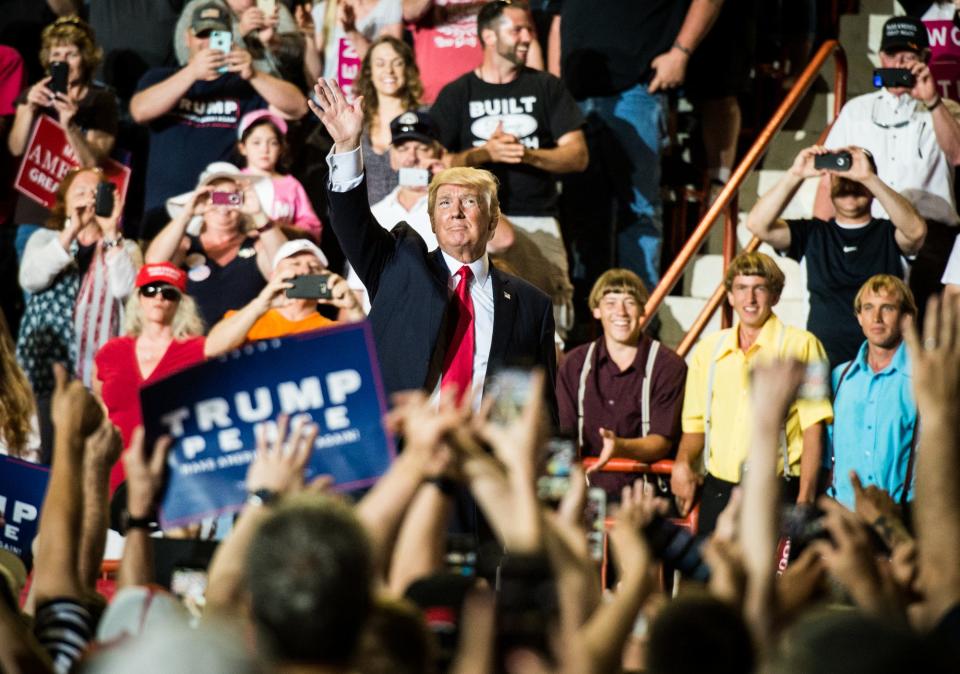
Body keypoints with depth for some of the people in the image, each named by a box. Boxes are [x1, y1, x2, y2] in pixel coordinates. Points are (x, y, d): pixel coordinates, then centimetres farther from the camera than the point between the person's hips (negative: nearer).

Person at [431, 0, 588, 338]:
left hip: (538, 220, 1)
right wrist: (485, 153, -10)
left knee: (552, 316, -15)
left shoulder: (546, 88, 13)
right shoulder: (456, 95, 11)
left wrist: (528, 155, -11)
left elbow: (578, 155, 6)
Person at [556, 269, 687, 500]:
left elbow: (662, 442, -6)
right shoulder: (574, 365, 12)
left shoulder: (668, 366, -1)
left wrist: (621, 447, -26)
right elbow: (565, 435, 9)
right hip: (589, 486, 3)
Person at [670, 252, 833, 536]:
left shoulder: (801, 346, -1)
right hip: (718, 491, 4)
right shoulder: (708, 350, 14)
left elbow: (813, 428, -5)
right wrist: (683, 463, -2)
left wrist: (805, 500, -12)